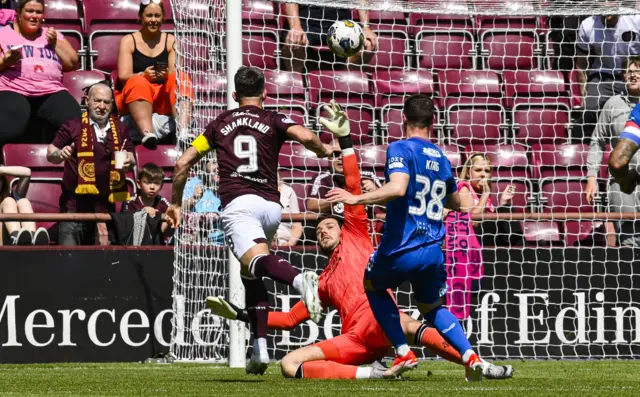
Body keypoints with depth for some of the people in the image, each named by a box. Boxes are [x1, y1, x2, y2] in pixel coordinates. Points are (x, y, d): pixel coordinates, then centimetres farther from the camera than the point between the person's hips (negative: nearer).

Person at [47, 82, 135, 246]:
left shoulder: (120, 130, 9)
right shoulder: (73, 127, 0)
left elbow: (131, 157, 19)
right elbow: (50, 153, 4)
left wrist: (129, 161, -4)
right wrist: (60, 154, -19)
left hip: (106, 205, 3)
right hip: (76, 203, -3)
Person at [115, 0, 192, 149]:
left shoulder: (171, 41, 11)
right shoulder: (129, 41, 5)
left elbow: (176, 74, -1)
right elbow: (123, 76, -7)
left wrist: (167, 75, -25)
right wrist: (143, 75, -28)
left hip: (164, 101, 2)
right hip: (133, 100, -2)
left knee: (180, 80, -24)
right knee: (138, 83, -33)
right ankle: (147, 132, -58)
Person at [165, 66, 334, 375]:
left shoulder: (220, 124, 21)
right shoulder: (273, 121, 16)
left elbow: (183, 164, 20)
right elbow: (305, 136, -5)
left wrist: (175, 204, 32)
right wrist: (323, 150, 18)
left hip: (237, 202, -2)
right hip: (271, 205, 2)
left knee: (256, 260, -27)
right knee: (251, 276, 20)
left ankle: (299, 279, -62)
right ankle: (259, 348, 8)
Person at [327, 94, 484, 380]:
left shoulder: (401, 149, -8)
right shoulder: (442, 159, 13)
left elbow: (397, 188, -26)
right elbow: (455, 203, 28)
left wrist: (357, 198, -20)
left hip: (401, 249, -5)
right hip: (433, 252, 5)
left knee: (372, 284, 27)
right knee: (432, 308, 28)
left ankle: (403, 353, 14)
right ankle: (470, 356, 3)